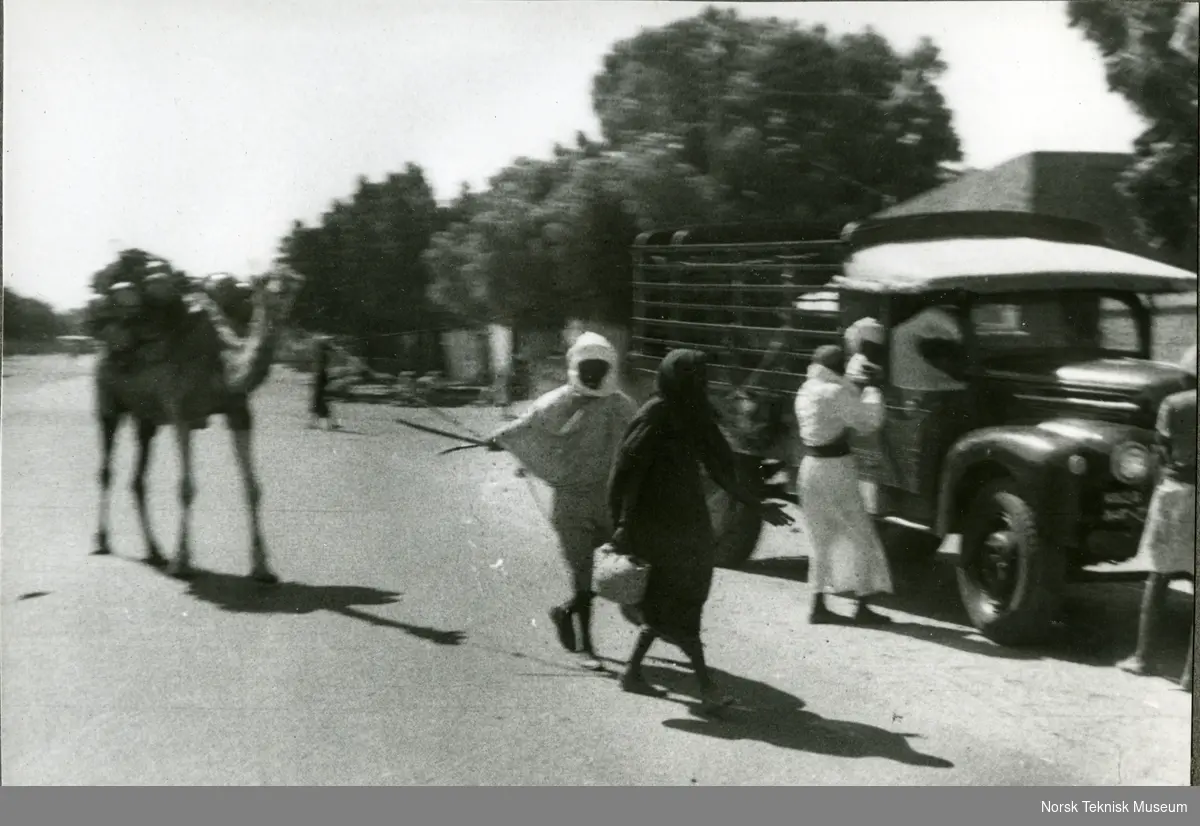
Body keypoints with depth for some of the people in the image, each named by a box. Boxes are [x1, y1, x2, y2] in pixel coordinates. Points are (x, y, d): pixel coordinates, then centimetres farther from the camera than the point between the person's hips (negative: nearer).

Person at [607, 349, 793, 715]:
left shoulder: (694, 414, 10)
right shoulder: (656, 415, -14)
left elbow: (719, 468, 15)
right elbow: (629, 470, -16)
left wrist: (759, 506, 15)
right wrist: (623, 525, -20)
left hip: (687, 518, 8)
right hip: (659, 521, -8)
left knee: (669, 599, 13)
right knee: (680, 601, -7)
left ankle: (633, 671, 25)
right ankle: (707, 688, -5)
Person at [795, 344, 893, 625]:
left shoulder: (806, 391, 8)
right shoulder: (835, 393, -16)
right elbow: (869, 420, -13)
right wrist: (872, 391, 1)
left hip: (810, 466, 8)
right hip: (836, 469, -8)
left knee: (822, 537, 15)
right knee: (861, 536, 3)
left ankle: (819, 604, 15)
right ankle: (863, 605, 5)